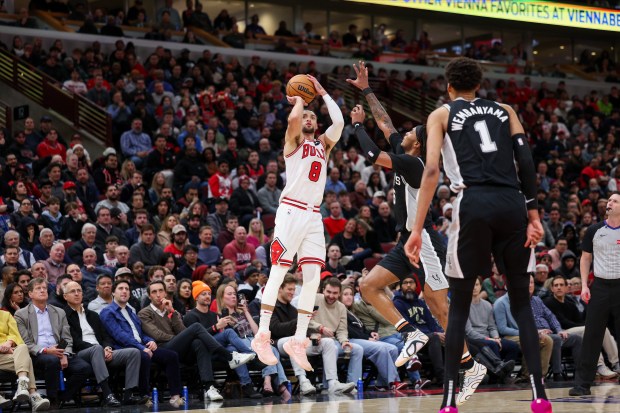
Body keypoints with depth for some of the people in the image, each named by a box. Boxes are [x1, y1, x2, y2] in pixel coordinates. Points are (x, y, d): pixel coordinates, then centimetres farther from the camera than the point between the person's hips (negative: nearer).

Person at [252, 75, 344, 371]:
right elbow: (293, 117, -15)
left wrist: (322, 93, 12)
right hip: (291, 210, -5)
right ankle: (262, 336, -5)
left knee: (313, 277, -1)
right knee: (278, 272, -7)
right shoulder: (294, 140, 6)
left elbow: (339, 122, 4)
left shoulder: (324, 144, 20)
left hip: (314, 216, 6)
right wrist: (299, 99, 5)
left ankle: (299, 341, 2)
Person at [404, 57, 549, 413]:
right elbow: (526, 162, 7)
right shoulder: (504, 110, 22)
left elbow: (432, 171, 0)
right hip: (513, 204, 2)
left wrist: (417, 229, -3)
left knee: (460, 305, 8)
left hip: (475, 203, -2)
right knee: (521, 301, 12)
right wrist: (533, 214, 5)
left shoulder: (441, 115, 14)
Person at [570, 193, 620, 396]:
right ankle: (582, 383, 2)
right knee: (592, 336, -1)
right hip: (600, 286, 1)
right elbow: (585, 258, 11)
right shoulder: (594, 231, 6)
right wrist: (584, 285, 1)